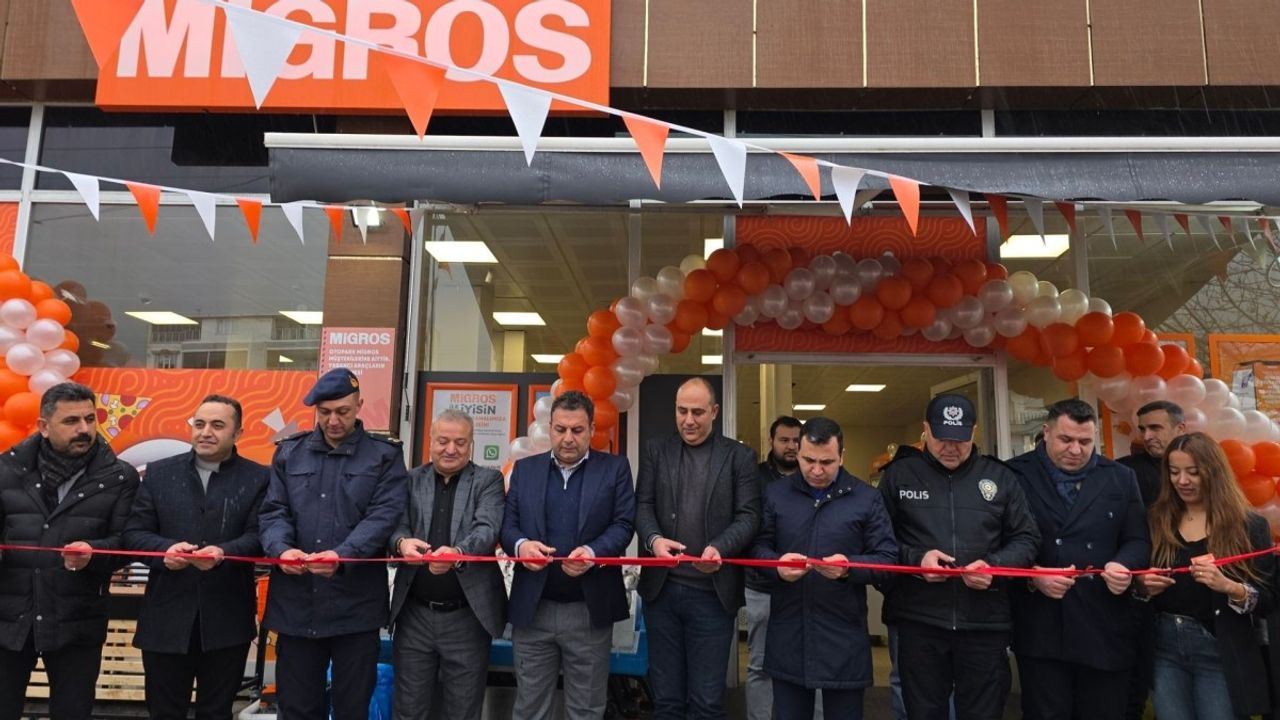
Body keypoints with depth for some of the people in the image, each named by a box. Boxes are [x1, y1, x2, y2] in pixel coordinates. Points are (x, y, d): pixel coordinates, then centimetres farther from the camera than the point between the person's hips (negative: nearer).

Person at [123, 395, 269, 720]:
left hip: (227, 620, -1)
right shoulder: (159, 473, 7)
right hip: (166, 618, 2)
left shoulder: (258, 478, 1)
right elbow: (133, 532, 4)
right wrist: (165, 548, -17)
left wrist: (224, 552, -26)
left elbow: (258, 536, -6)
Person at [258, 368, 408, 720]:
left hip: (356, 603, -2)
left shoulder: (385, 456, 2)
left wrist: (342, 555, -24)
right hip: (296, 602, 3)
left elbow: (384, 515, -9)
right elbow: (274, 511, 5)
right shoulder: (289, 452, 11)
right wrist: (281, 549, -16)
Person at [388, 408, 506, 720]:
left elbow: (487, 529, -15)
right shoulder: (411, 480, 7)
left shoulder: (488, 481, 0)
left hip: (468, 617, -2)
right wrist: (401, 542, -27)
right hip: (414, 614, 2)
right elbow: (396, 526, -2)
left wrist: (457, 552, -35)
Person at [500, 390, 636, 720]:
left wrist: (592, 552, -23)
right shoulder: (525, 469, 10)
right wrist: (520, 544, -17)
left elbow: (623, 524, -4)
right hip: (533, 608, 2)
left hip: (590, 610, -2)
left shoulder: (615, 468, 3)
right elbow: (507, 523, 6)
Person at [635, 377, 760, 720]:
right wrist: (653, 538, -18)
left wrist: (719, 547, -21)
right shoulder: (655, 451, 9)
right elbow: (643, 505, 3)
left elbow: (748, 516, -2)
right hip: (662, 588, 2)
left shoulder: (739, 456, 3)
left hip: (712, 592, -2)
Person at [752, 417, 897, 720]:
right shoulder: (775, 494, 7)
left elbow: (888, 558, -2)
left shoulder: (867, 498, 1)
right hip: (788, 635, 2)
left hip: (844, 637, -1)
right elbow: (758, 546, 5)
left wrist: (849, 566, -20)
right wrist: (777, 563, -17)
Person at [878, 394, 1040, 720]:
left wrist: (995, 566, -10)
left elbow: (1027, 538, 9)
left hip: (985, 624, 1)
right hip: (918, 623, -1)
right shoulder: (899, 475, 4)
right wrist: (915, 558, -14)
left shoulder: (1000, 477, 8)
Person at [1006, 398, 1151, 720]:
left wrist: (1123, 565, -11)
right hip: (1041, 631, -3)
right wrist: (1032, 576, -19)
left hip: (1104, 630, 3)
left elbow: (1137, 540, 11)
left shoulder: (1121, 478, 12)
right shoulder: (1015, 475, -1)